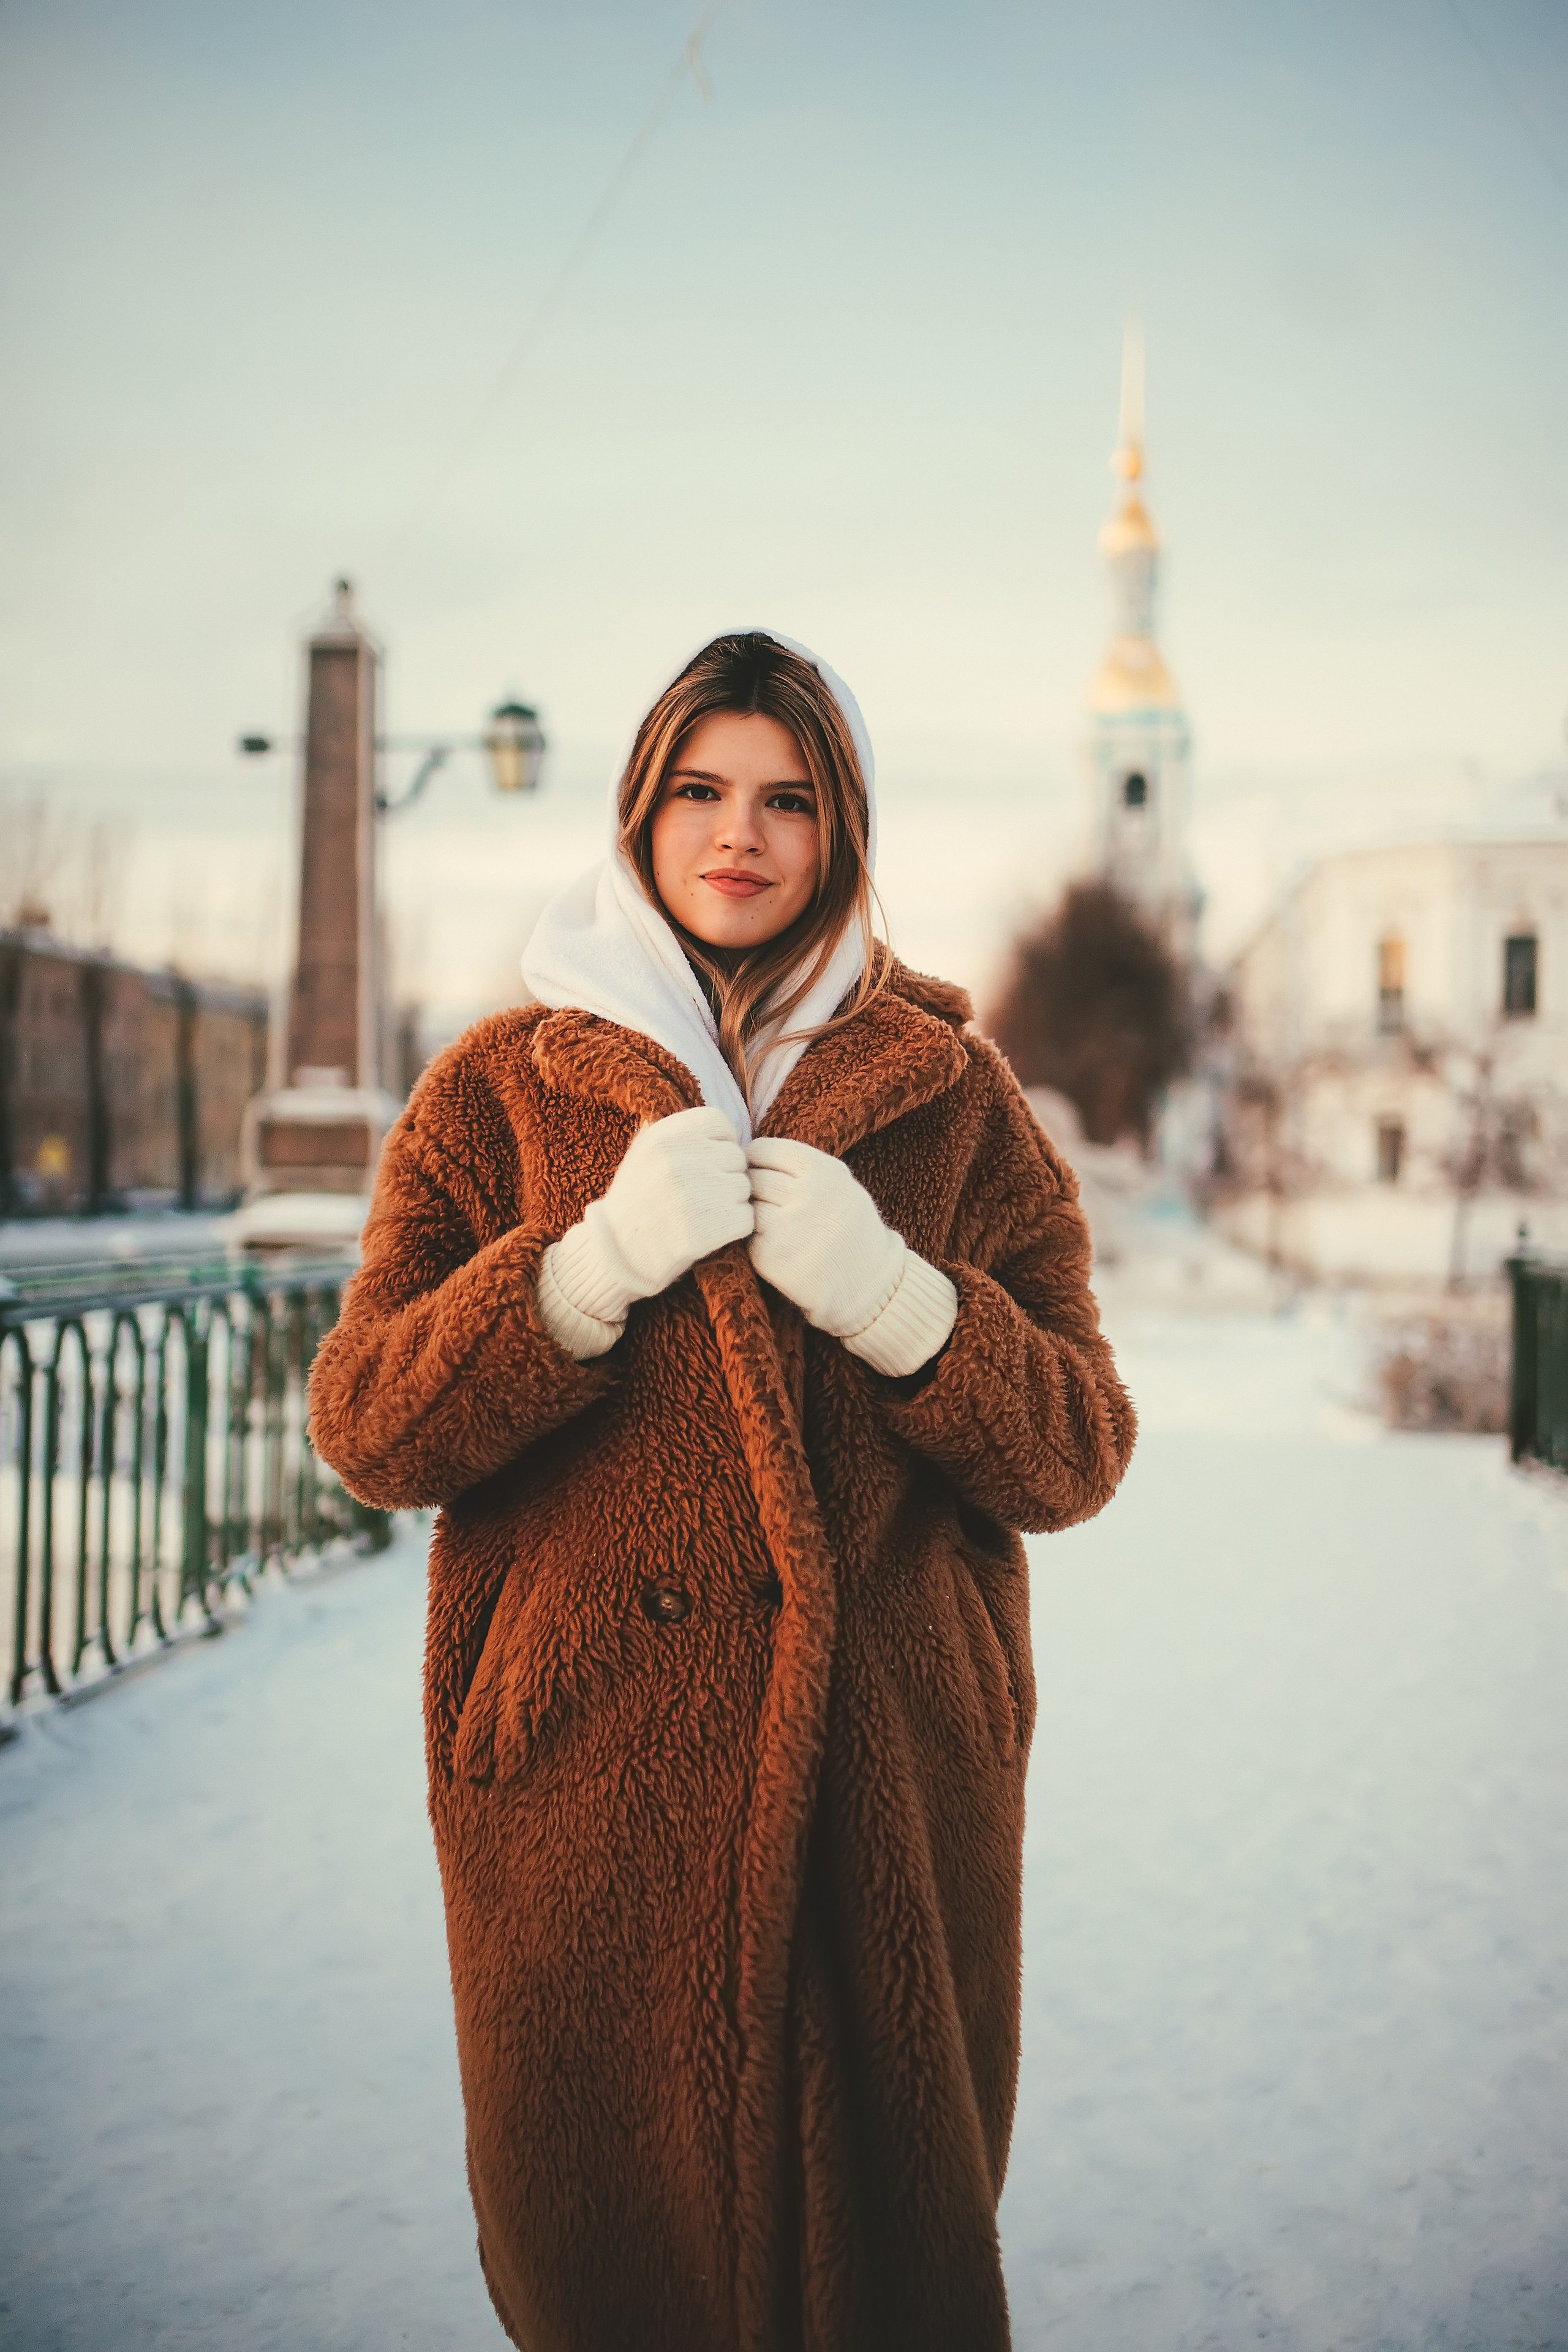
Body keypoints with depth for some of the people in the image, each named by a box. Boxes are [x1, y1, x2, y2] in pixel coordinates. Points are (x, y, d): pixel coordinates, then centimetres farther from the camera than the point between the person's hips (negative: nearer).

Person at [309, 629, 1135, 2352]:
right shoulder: (499, 1089, 6)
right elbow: (365, 1431, -2)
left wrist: (896, 1298, -19)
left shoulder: (954, 1096, 6)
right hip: (584, 1776, 0)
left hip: (890, 1786, 1)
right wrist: (594, 1265, -17)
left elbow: (1077, 1453, 0)